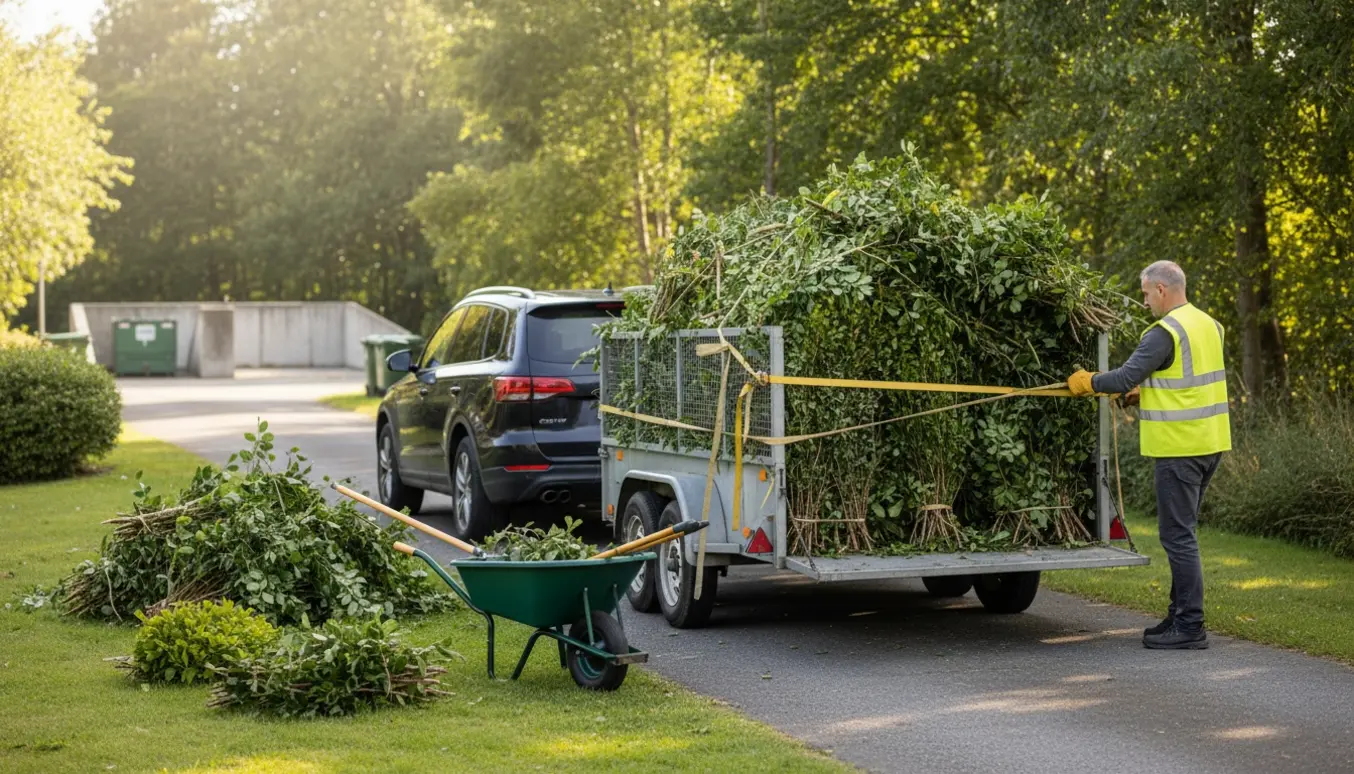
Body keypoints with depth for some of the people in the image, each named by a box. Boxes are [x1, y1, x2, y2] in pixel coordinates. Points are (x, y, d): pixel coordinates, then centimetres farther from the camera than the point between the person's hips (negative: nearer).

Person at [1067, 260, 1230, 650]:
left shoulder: (1165, 333, -16)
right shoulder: (1208, 325, 13)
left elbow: (1124, 378, -18)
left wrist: (1086, 382, -1)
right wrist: (1147, 391, 19)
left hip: (1180, 447, -10)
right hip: (1211, 442, 10)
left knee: (1178, 534, -5)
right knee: (1182, 531, 17)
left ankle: (1190, 627, -3)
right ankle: (1180, 614, 23)